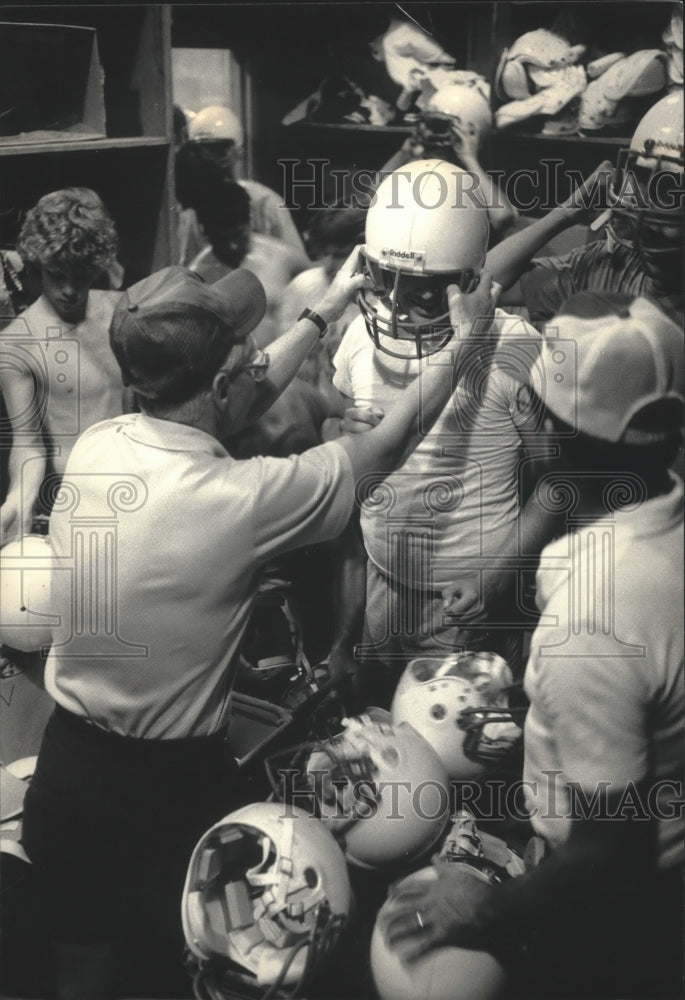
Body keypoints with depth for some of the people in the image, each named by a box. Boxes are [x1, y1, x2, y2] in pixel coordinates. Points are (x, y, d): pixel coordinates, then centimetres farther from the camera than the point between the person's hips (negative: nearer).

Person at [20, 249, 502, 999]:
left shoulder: (94, 446, -8)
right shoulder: (241, 496, -25)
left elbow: (231, 405, 10)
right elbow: (389, 444, -9)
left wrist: (325, 311, 20)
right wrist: (463, 338, 7)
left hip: (64, 769, 6)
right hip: (169, 788, -5)